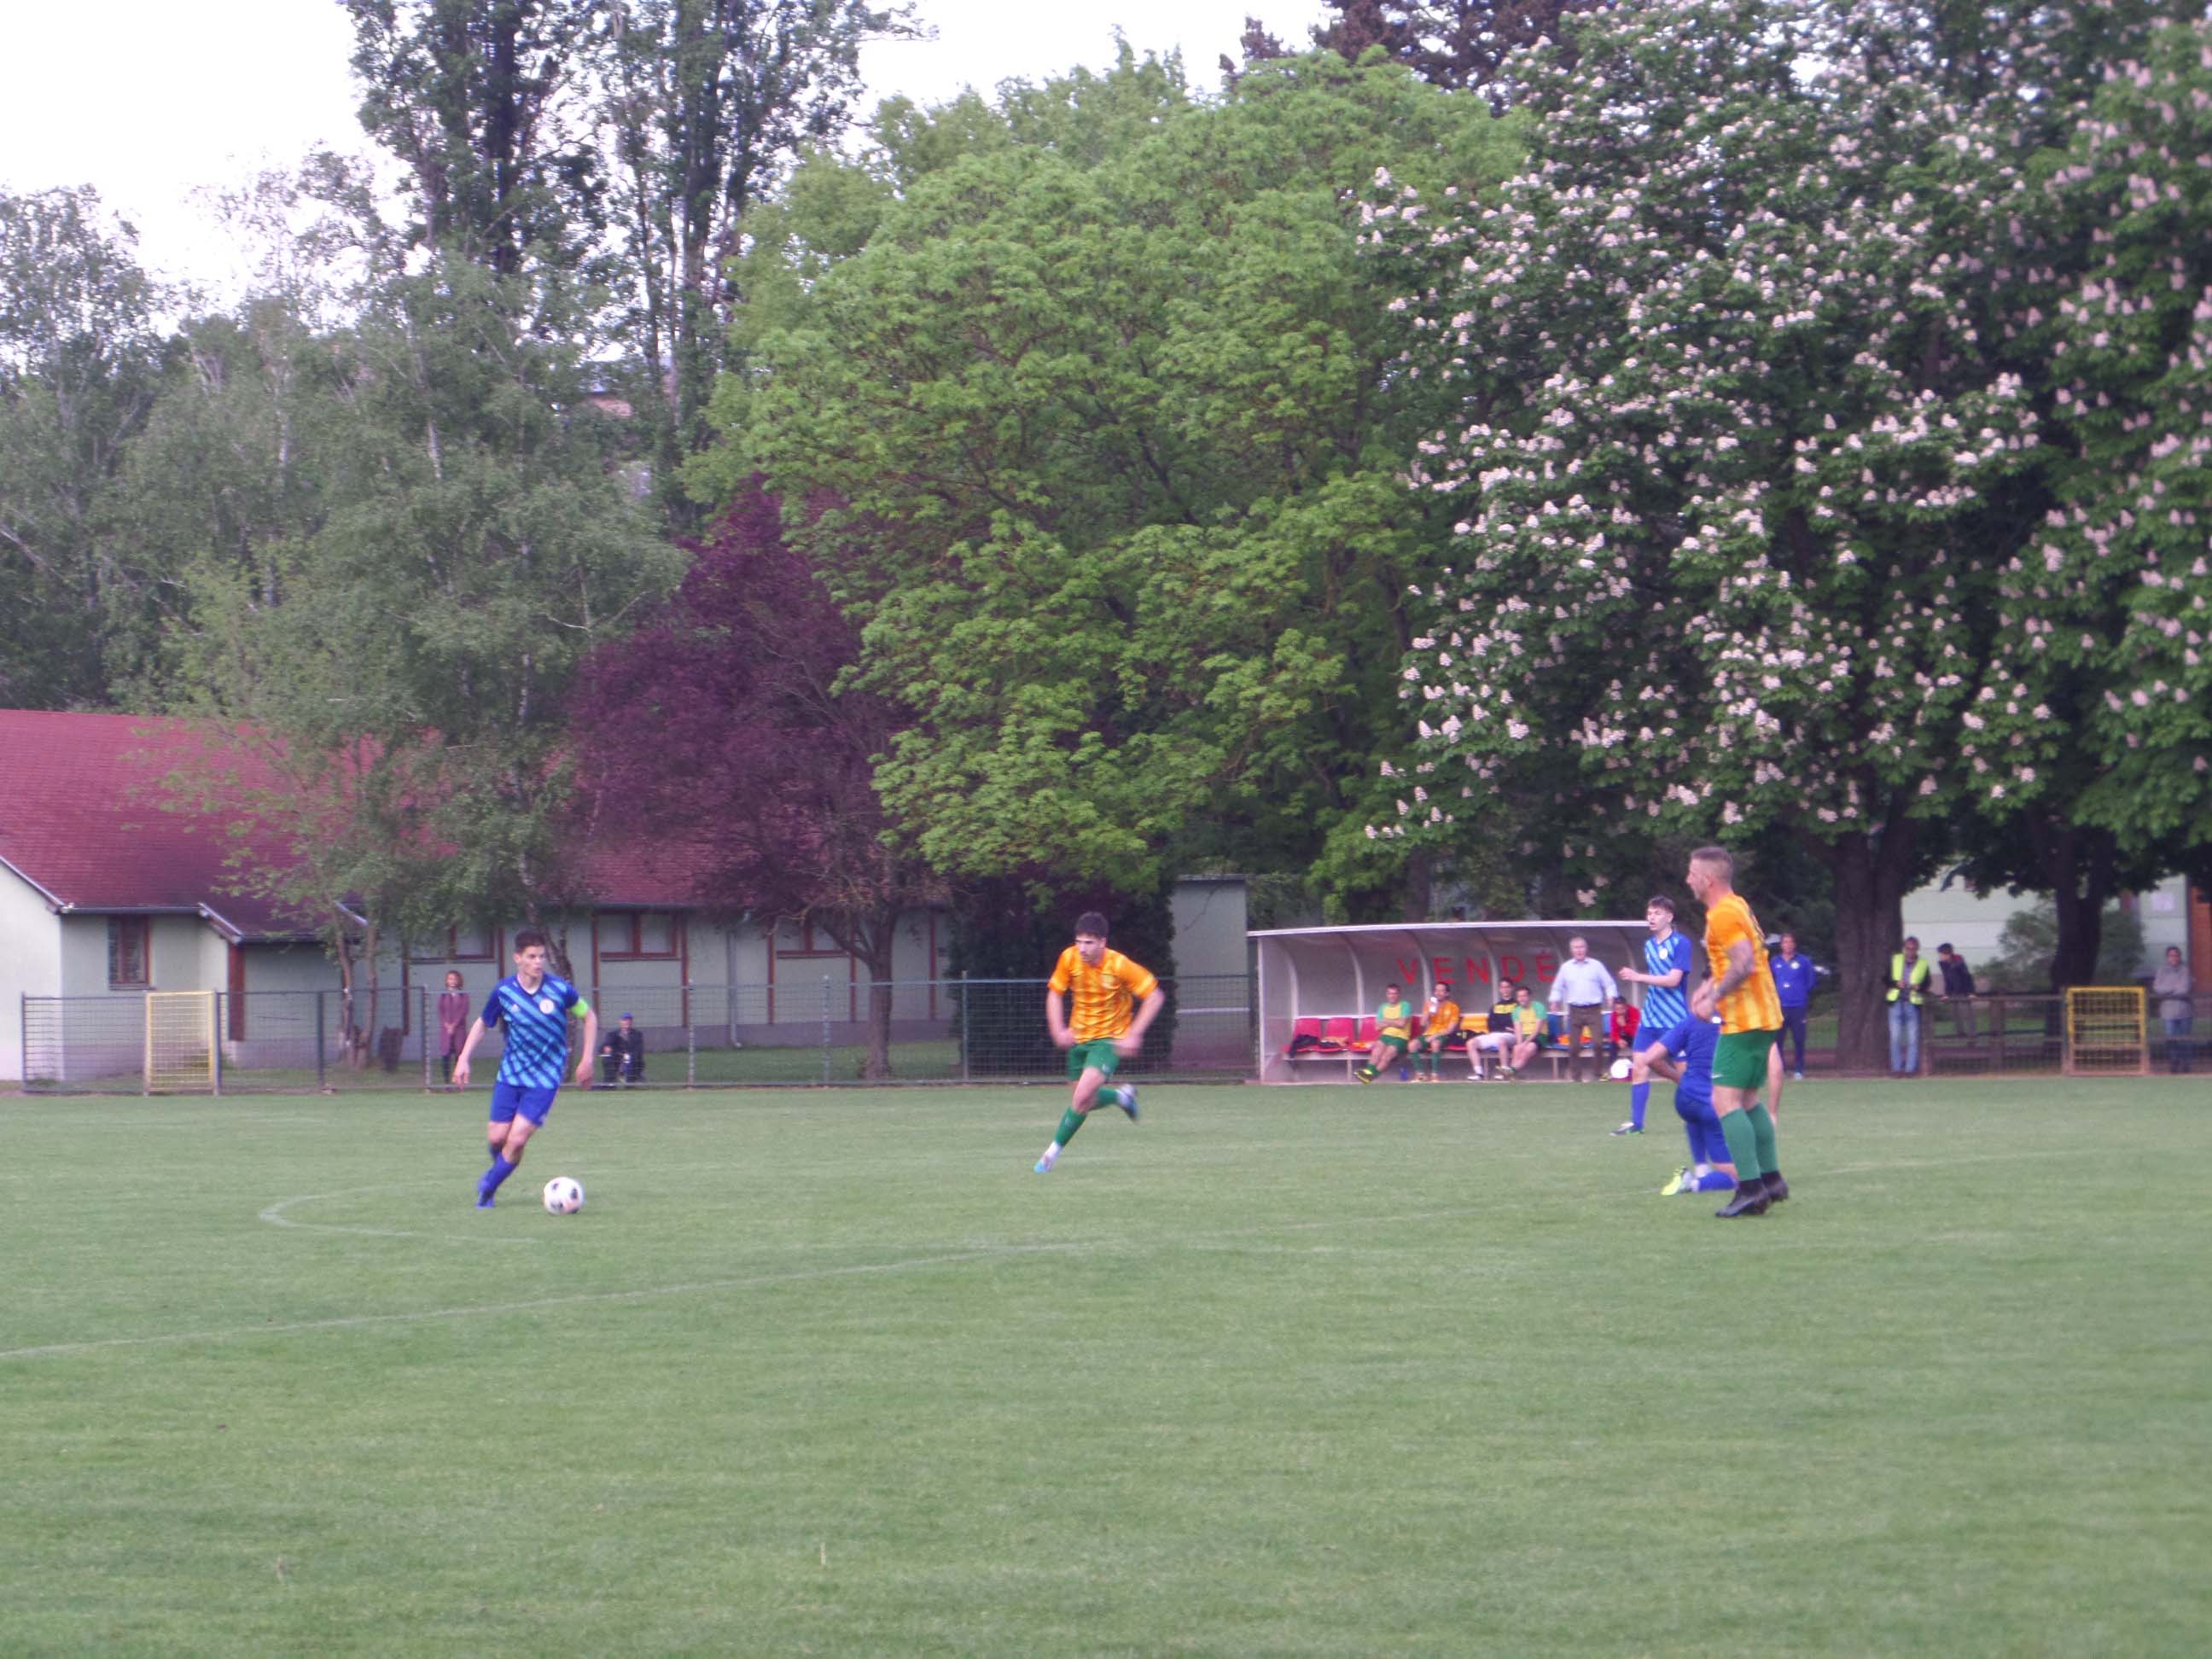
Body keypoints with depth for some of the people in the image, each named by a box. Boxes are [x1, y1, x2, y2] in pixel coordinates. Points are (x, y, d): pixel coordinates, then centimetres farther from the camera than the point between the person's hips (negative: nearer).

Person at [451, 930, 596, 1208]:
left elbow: (589, 1017, 6)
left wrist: (586, 1060, 2)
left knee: (517, 1139, -13)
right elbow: (482, 1024, 11)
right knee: (498, 1137, 0)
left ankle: (488, 1186, 8)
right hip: (510, 1076, 2)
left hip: (545, 1080, -2)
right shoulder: (504, 991, -6)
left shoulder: (560, 989, -11)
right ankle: (497, 1170, 35)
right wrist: (463, 1059, 2)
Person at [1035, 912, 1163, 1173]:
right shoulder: (1069, 958, -10)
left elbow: (1155, 996, -14)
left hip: (1110, 1038, -5)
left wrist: (1134, 1035, -19)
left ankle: (1054, 1150, -7)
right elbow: (1055, 993, 6)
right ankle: (1122, 1095, 42)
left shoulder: (1119, 965, -21)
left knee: (1082, 1096, -21)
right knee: (1082, 1100, 12)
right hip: (1080, 1038, 5)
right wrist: (1058, 1029, -8)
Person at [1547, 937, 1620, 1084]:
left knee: (1597, 1042, -12)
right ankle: (1575, 1076, 6)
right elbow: (1558, 987, 19)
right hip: (1575, 1011, 2)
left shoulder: (1596, 966, 6)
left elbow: (1609, 984, 9)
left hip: (1594, 1010, -2)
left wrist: (1610, 997, -8)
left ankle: (1596, 1074, -2)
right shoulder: (1566, 967, 11)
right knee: (1573, 1045, -2)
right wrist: (1555, 1001, 4)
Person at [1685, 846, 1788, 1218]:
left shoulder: (1723, 914, -15)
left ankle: (1751, 1188, -18)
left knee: (1725, 1100, -12)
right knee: (1747, 1099, 18)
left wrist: (1713, 999, -17)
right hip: (1763, 1016, 11)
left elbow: (1744, 964, -25)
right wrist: (1710, 987, 19)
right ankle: (1770, 1178, 21)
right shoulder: (1737, 907, 16)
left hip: (1744, 1020, -11)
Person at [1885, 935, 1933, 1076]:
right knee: (1895, 1037, 0)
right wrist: (1896, 983, -10)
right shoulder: (1895, 960, 10)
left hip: (1913, 1005, -1)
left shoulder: (1923, 965, 6)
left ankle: (1910, 1069, 3)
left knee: (1913, 1038, -2)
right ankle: (1897, 1068, 7)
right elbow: (1885, 980, 10)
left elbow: (1927, 985, 7)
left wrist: (1918, 987, -14)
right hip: (1896, 1003, 1)